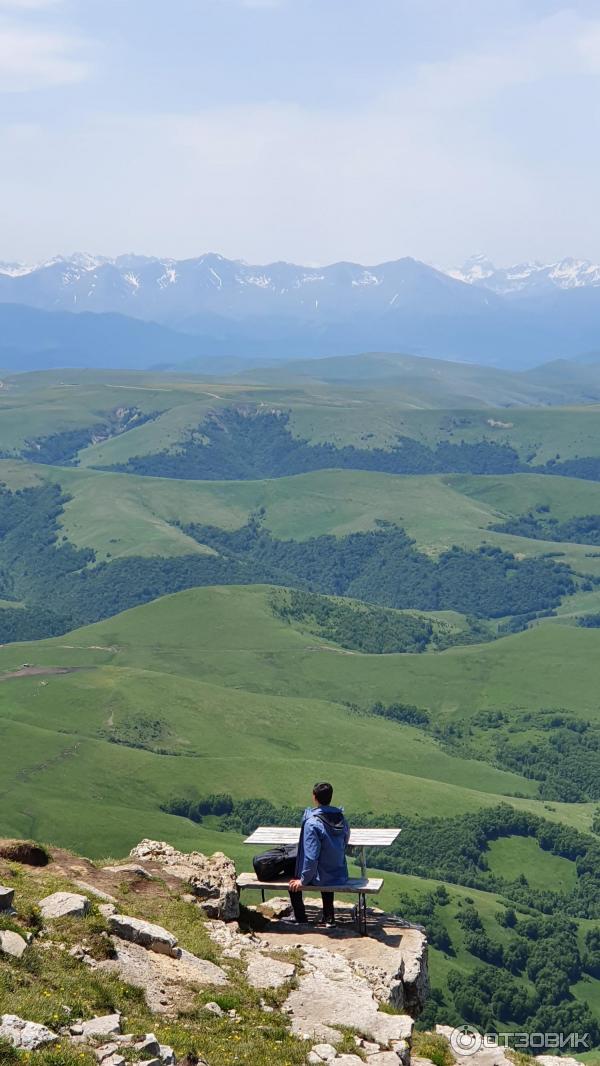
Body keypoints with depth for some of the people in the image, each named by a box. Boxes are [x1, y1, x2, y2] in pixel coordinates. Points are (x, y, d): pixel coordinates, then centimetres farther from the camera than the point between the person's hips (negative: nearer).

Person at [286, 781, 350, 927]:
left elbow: (311, 857, -25)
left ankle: (300, 918, 32)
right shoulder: (341, 819, -5)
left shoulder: (312, 823, -25)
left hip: (321, 879, -6)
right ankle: (329, 918, 41)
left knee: (294, 884, 22)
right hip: (341, 875, 6)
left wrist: (303, 881, -13)